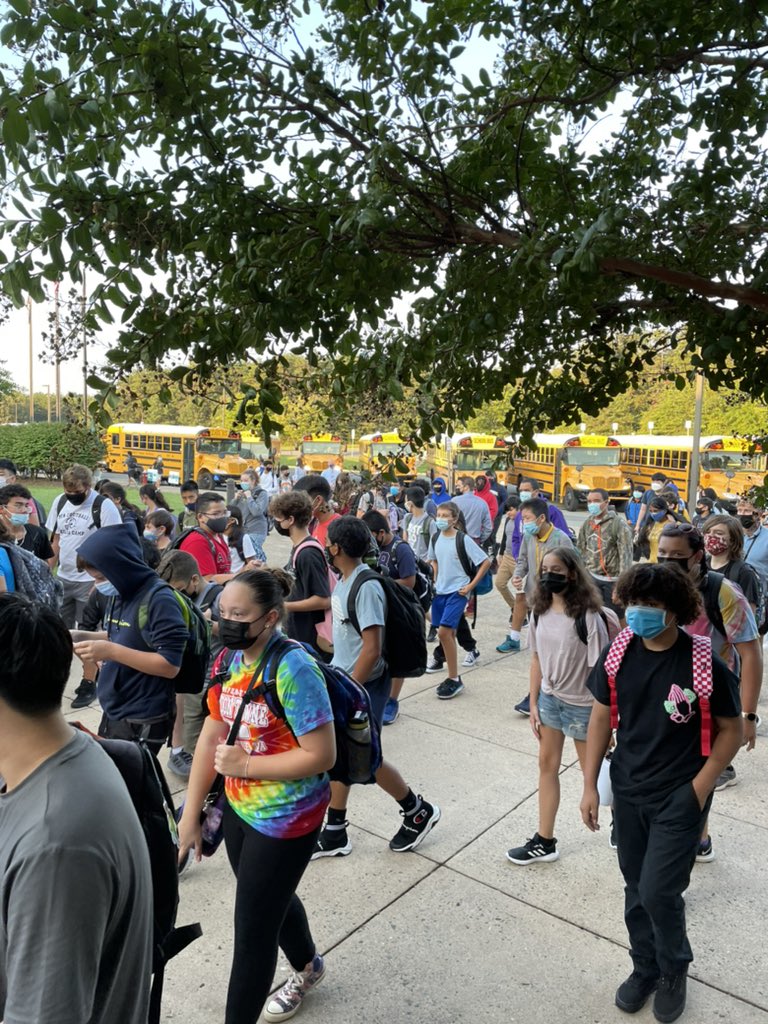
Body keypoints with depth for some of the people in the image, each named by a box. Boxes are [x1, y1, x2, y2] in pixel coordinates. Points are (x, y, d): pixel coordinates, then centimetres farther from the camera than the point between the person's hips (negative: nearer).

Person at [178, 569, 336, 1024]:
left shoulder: (293, 669, -27)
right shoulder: (232, 659, -5)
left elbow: (321, 755, -26)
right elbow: (212, 736, 0)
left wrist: (245, 765, -24)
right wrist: (191, 815, 1)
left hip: (285, 819, -8)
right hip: (239, 810, 8)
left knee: (252, 928, 6)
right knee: (271, 899, 28)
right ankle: (308, 967, 57)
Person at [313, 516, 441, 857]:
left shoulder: (366, 588, -24)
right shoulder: (343, 581, 4)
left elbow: (372, 650, -27)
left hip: (364, 687, -8)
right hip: (343, 681, 8)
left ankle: (418, 812, 27)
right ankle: (334, 834, 28)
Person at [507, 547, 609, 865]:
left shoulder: (587, 616, -22)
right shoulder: (539, 611, -3)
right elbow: (537, 658, 4)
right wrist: (533, 704, 6)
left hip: (581, 704, -6)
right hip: (549, 698, 6)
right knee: (547, 765, 13)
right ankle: (544, 841, 27)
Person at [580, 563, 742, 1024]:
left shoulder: (707, 666, -20)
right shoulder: (618, 655, -9)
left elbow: (731, 731, -7)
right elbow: (601, 718, 1)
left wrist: (699, 788, -11)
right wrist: (590, 784, 1)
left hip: (679, 797, -4)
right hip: (628, 792, 4)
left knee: (658, 893, -1)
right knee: (637, 889, 17)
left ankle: (674, 969, 31)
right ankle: (645, 967, 42)